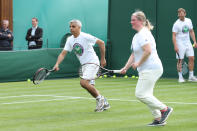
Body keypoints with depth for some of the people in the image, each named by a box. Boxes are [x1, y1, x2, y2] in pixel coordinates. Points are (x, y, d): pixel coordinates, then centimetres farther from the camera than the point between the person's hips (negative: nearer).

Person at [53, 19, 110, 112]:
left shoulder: (85, 37, -15)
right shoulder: (70, 40, 5)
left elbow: (101, 43, -10)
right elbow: (63, 53, 1)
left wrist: (103, 59, -6)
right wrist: (57, 64, -16)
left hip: (92, 62, -8)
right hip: (84, 65, 8)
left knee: (83, 82, -22)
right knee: (90, 87, 9)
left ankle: (100, 98, -6)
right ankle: (104, 104, 24)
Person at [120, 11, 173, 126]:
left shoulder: (143, 34, -15)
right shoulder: (137, 35, 18)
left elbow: (148, 51, -27)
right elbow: (134, 54, 22)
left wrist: (138, 63, -16)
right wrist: (126, 67, 13)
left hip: (151, 69, -11)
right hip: (146, 70, 11)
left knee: (140, 94, -12)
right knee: (146, 95, 11)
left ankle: (164, 109, -5)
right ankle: (158, 119, 14)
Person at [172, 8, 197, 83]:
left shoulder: (189, 21, 6)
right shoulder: (176, 24, -10)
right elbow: (174, 35, -13)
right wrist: (175, 46, -21)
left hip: (188, 43, 5)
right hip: (180, 44, -5)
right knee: (180, 60, -5)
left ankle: (191, 76, 7)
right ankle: (180, 77, 3)